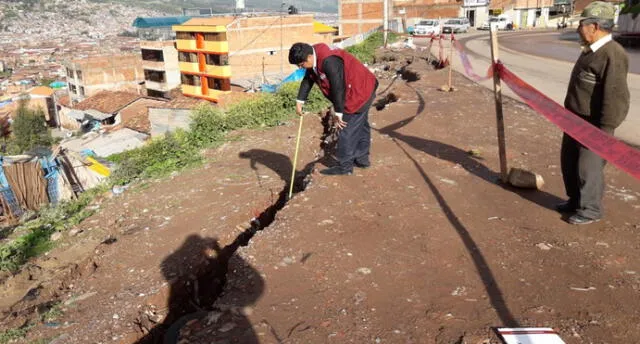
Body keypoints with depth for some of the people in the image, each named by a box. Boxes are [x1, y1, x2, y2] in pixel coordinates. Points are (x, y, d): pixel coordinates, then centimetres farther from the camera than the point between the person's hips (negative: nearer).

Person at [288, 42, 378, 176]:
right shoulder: (315, 60, 0)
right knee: (361, 126, 19)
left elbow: (338, 88, -30)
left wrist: (338, 113, -23)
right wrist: (300, 101, 6)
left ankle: (345, 166, 1)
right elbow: (307, 80, 11)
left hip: (359, 93, -10)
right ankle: (362, 158, 33)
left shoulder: (329, 61, -31)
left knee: (346, 129, -7)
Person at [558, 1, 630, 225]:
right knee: (569, 161, 18)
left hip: (594, 125, -10)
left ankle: (590, 210, 16)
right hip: (576, 121, 10)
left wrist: (604, 131, -24)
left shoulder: (612, 55, -21)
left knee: (588, 167, 0)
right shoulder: (591, 50, 10)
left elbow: (615, 97, -24)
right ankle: (576, 200, 35)